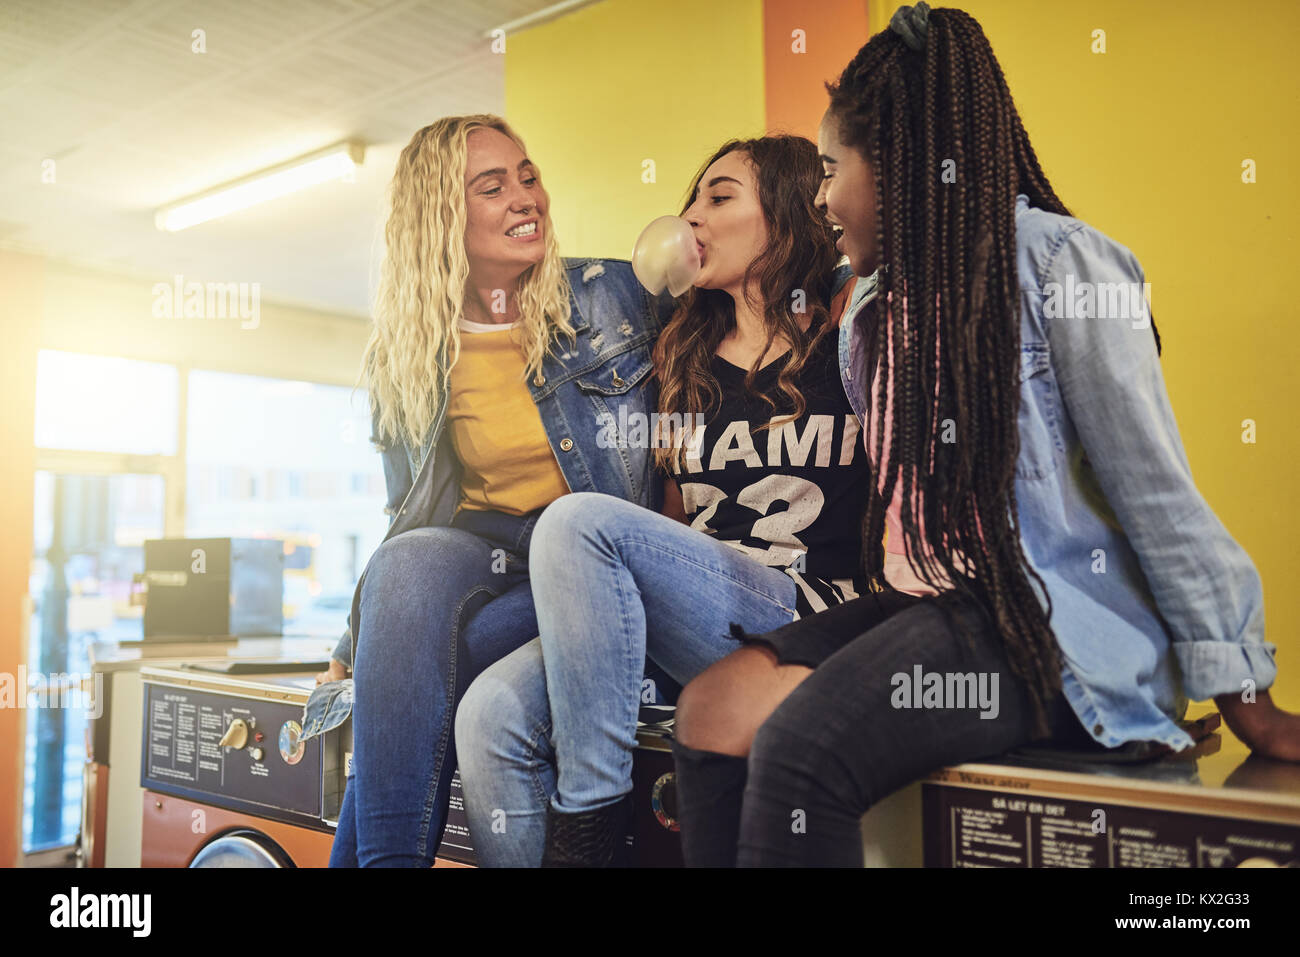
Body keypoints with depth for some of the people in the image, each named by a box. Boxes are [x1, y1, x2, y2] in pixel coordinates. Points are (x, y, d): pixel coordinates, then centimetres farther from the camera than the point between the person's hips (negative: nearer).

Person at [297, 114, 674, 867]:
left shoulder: (615, 296, 2)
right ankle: (390, 854, -30)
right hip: (482, 548, 3)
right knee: (407, 564, -34)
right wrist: (351, 648, 8)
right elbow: (412, 519, 14)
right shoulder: (406, 359, 8)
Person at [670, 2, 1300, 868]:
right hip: (928, 604, 7)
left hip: (1053, 626, -7)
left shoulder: (1054, 261, -8)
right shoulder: (870, 315, 16)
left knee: (800, 747, -27)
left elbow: (1153, 487, -10)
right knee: (713, 710, -13)